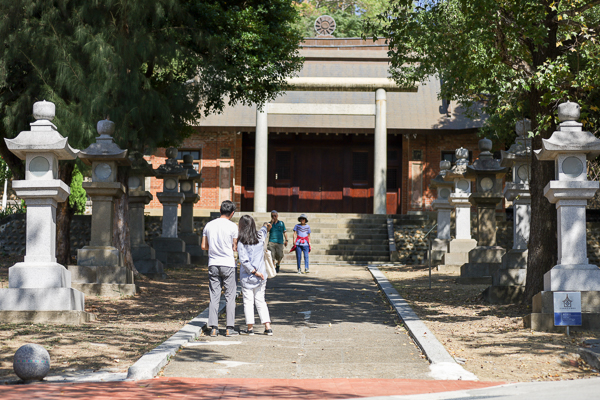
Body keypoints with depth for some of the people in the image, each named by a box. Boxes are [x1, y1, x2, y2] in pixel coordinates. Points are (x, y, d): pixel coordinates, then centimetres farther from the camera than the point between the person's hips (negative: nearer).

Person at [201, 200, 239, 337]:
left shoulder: (209, 225, 5)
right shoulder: (232, 226, -7)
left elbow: (204, 246, 8)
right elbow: (235, 248, -4)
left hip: (213, 264, 3)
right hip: (228, 264, -3)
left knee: (214, 297, 6)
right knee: (230, 296, 3)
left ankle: (213, 328, 2)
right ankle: (229, 328, 1)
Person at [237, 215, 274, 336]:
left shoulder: (241, 242, -11)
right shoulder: (260, 237, 2)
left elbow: (244, 260, -18)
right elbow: (263, 231, 27)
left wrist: (254, 271, -9)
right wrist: (265, 227, 50)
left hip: (247, 276, -4)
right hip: (261, 276, 4)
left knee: (248, 302, 2)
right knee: (260, 301, 11)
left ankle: (250, 328, 3)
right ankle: (268, 327, 5)